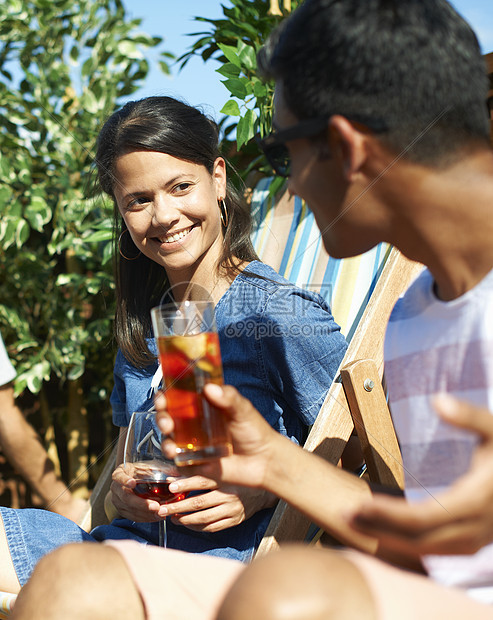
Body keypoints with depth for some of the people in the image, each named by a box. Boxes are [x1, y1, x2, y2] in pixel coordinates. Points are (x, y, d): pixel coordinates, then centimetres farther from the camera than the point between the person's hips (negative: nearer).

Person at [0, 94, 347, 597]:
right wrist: (121, 493, -2)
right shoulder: (141, 329, 11)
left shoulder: (282, 315, -9)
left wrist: (260, 490, -19)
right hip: (129, 545, 6)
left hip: (223, 567, -6)